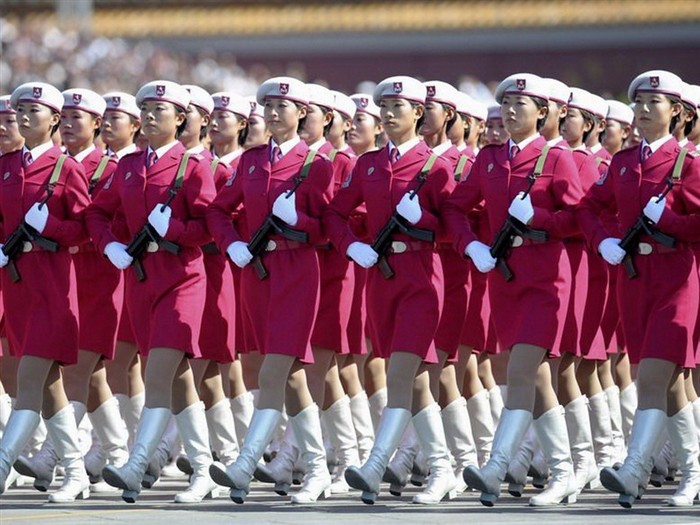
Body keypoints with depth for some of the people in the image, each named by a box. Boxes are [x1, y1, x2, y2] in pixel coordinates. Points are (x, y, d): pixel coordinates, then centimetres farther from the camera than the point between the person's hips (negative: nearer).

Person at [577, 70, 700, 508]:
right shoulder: (623, 163, 10)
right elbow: (590, 207, 15)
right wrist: (603, 241, -1)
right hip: (633, 275, 6)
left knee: (652, 377, -15)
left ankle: (634, 474, -23)